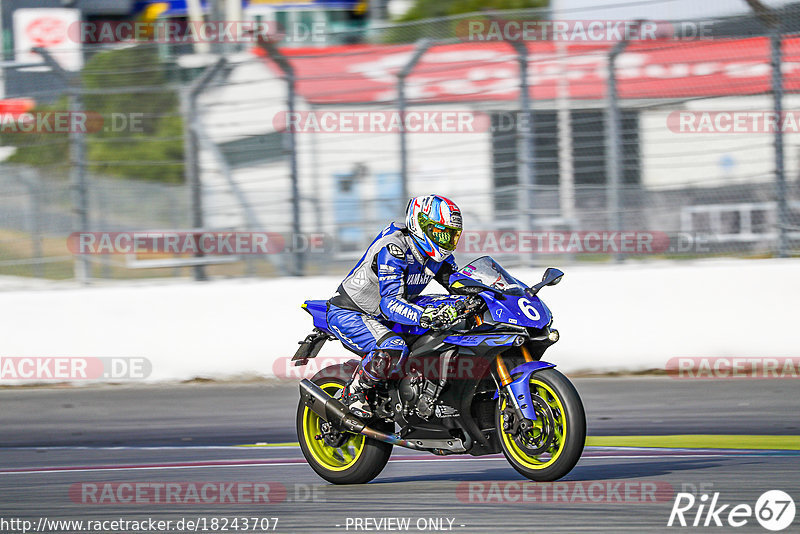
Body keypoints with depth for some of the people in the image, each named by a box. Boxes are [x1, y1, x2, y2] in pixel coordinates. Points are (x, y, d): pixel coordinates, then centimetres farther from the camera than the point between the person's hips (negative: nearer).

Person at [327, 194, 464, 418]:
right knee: (393, 350, -35)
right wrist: (424, 315, -55)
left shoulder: (437, 253, -2)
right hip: (349, 313, -9)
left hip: (382, 315, 9)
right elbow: (390, 302, -37)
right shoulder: (393, 250, -29)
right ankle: (354, 392, -14)